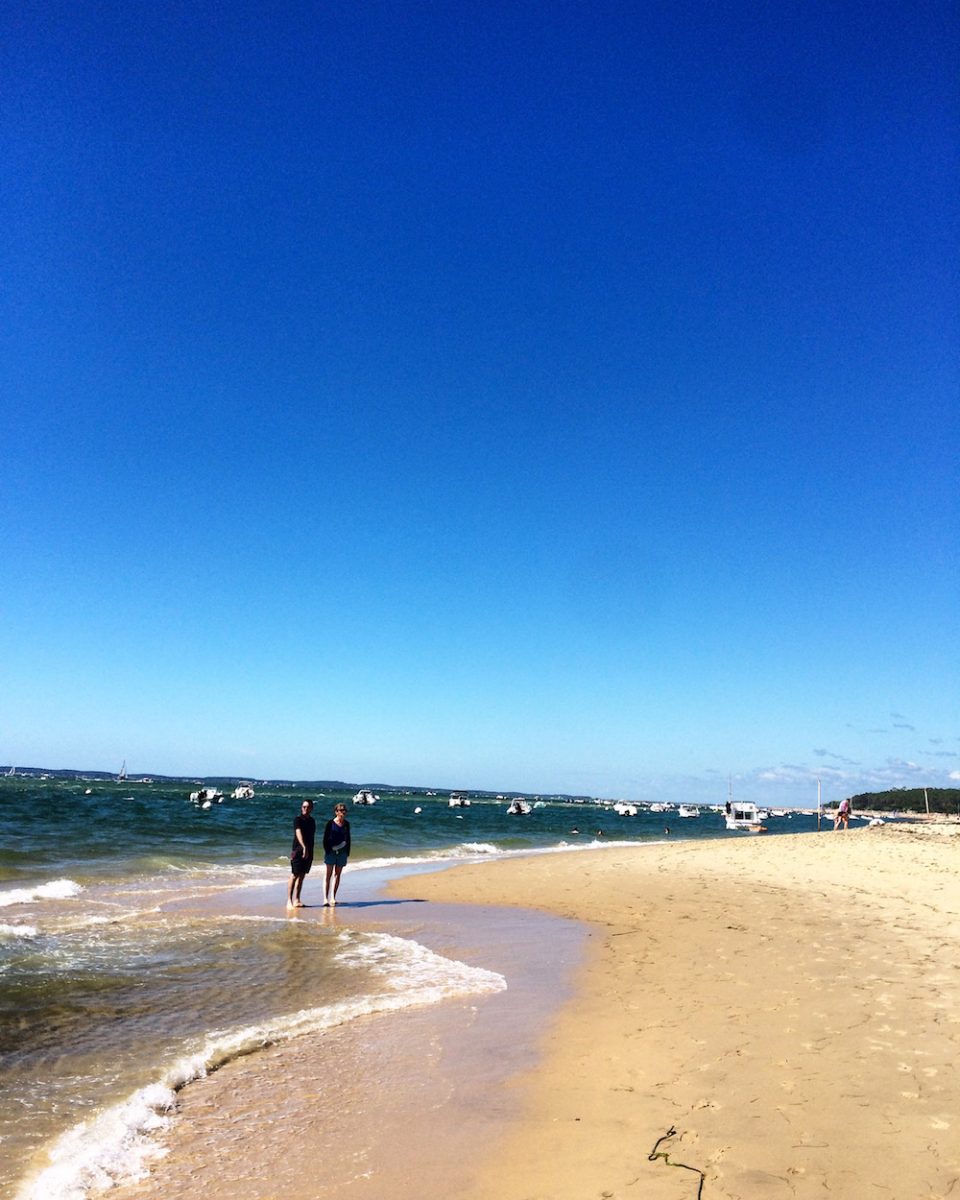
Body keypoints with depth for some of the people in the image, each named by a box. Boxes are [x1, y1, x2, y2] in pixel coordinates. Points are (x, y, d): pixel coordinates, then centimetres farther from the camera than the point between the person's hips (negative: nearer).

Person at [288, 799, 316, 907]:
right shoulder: (298, 819, -9)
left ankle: (296, 900, 14)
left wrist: (311, 852, 17)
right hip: (298, 851, -6)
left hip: (309, 852, 6)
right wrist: (304, 847, -39)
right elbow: (298, 833, -25)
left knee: (302, 876, 9)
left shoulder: (312, 821, 13)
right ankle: (289, 900, -3)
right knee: (294, 876, -5)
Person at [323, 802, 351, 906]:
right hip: (331, 851, -4)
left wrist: (347, 851, 8)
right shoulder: (330, 823, -5)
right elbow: (325, 838, -4)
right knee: (328, 874, -4)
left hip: (342, 851, 4)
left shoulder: (346, 824, 6)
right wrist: (327, 850, -10)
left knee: (337, 874, 8)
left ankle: (333, 897, 15)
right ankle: (325, 898, -5)